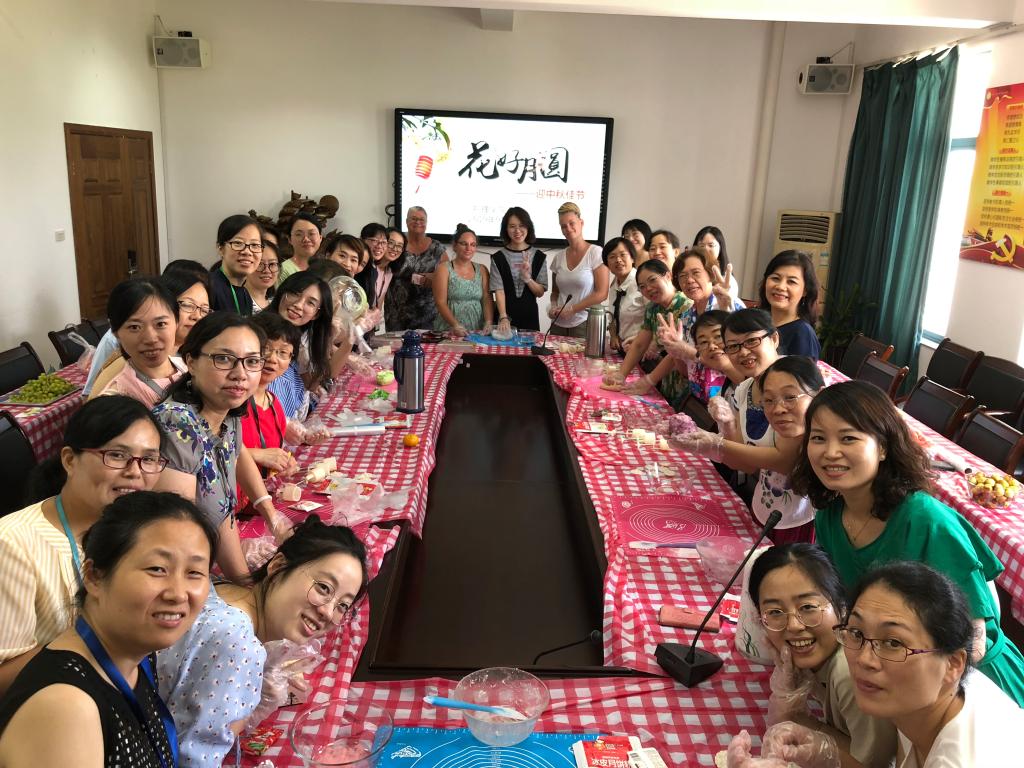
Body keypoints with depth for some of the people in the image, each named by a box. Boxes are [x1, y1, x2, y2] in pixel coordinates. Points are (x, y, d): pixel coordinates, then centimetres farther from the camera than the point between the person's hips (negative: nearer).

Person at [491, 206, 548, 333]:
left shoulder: (538, 256, 2)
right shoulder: (498, 257, -3)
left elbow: (540, 293, 2)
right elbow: (499, 290, -11)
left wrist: (527, 278, -17)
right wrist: (503, 317, -25)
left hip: (529, 316, 1)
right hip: (506, 315, -1)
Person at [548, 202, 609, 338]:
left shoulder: (596, 253, -6)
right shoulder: (558, 257, 8)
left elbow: (601, 294, -9)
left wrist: (571, 309, -11)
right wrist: (553, 307, -2)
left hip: (584, 324, -4)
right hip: (558, 325, 4)